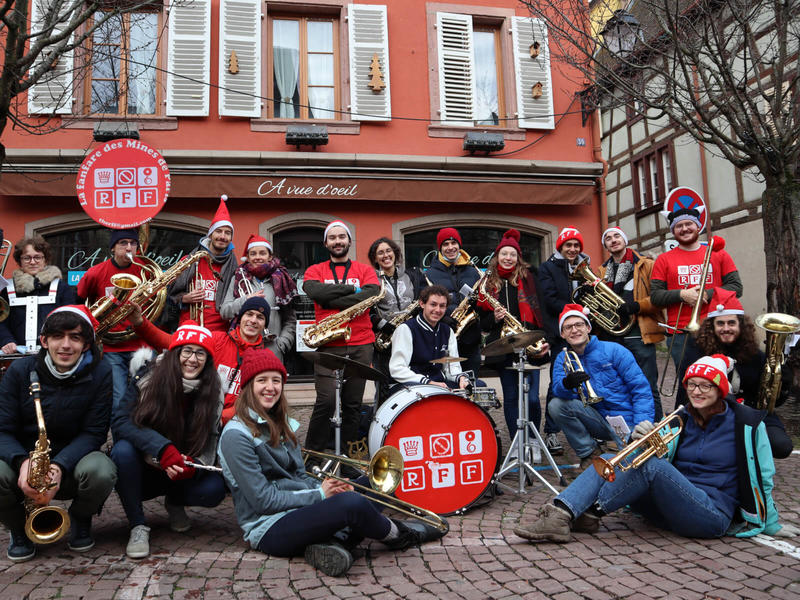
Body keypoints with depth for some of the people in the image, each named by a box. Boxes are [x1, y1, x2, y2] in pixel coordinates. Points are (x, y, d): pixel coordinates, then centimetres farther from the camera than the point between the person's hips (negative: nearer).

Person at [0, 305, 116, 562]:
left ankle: (80, 520, 4)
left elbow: (94, 433, -11)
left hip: (73, 462, -1)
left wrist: (59, 466, -29)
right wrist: (23, 462, -31)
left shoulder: (100, 373, -11)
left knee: (101, 471, -34)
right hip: (24, 462, 1)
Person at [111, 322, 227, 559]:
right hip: (142, 470, -1)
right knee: (123, 450, -33)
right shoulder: (148, 377, -15)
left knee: (214, 489, -26)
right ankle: (138, 526, -14)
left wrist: (192, 467, -34)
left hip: (182, 471, 2)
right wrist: (162, 448, -36)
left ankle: (175, 502, 11)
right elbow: (119, 421, -23)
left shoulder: (213, 392, -9)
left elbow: (209, 444, -11)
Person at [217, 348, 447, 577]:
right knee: (353, 503, -30)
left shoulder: (281, 424, 11)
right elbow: (263, 500, -18)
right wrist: (319, 495, -14)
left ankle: (335, 541, -19)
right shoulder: (236, 435, -15)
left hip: (299, 507, 9)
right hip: (268, 530, -9)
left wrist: (330, 487, -6)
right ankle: (396, 534, 3)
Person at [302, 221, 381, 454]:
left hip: (361, 346, 2)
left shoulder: (365, 270, 12)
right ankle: (312, 453, 5)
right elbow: (315, 291, -11)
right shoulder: (315, 271, 11)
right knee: (327, 401, -12)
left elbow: (371, 295, -8)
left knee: (353, 404, 4)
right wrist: (351, 288, -7)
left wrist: (331, 300, -9)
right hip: (328, 346, -1)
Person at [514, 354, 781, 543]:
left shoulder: (748, 423, 1)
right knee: (610, 461, -16)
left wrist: (768, 525, 8)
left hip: (714, 515, -5)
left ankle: (590, 513, -24)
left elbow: (763, 478, 7)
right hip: (671, 507, 5)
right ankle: (560, 514, -35)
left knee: (653, 465, -31)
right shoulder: (680, 420, 12)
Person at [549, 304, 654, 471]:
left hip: (626, 419, -3)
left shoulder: (614, 351, -4)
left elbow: (641, 389, -6)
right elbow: (557, 390, -13)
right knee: (556, 405, -21)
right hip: (598, 419, 3)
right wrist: (567, 384, -38)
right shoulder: (562, 359, 5)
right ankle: (589, 452, -4)